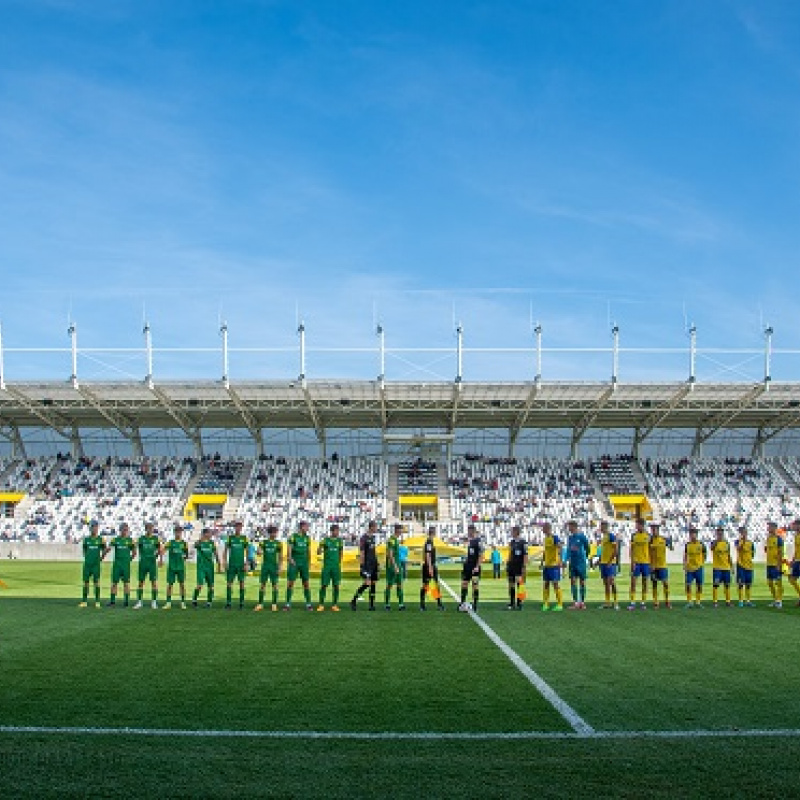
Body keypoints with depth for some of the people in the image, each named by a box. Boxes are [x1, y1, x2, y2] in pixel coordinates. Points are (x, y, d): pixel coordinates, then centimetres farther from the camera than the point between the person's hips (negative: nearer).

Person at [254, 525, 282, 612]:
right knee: (262, 584, 0)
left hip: (274, 566, -1)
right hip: (265, 565, 1)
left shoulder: (278, 543, 4)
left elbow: (281, 557, 5)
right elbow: (260, 550, -7)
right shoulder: (264, 542, 6)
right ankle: (260, 604, 6)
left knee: (275, 585, -1)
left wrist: (280, 568, -2)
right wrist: (261, 552, -30)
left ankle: (274, 604, 4)